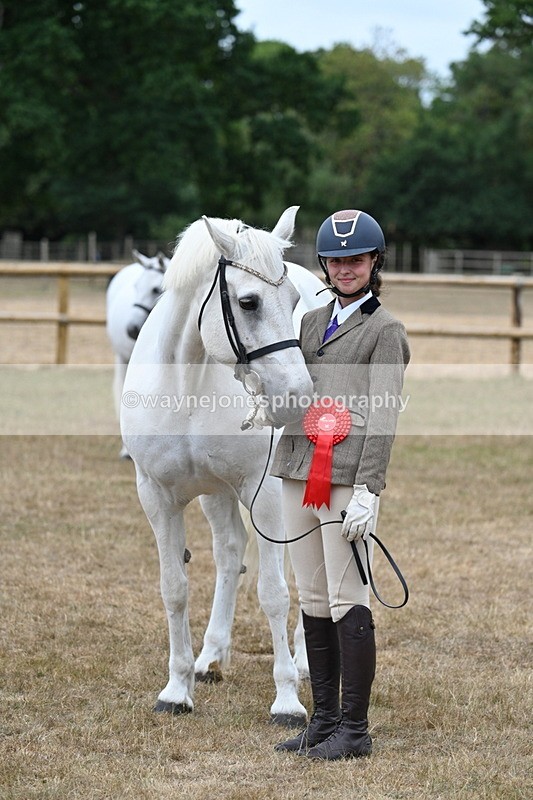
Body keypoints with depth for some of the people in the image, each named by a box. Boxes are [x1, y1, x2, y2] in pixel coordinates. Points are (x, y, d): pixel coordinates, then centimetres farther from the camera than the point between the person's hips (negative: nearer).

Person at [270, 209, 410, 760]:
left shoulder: (385, 331, -2)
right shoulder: (310, 322, 18)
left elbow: (382, 416, -10)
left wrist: (367, 491, -18)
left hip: (345, 480, -7)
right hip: (298, 475, 7)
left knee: (348, 603, -6)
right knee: (313, 603, 11)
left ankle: (354, 729, -1)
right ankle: (324, 720, 19)